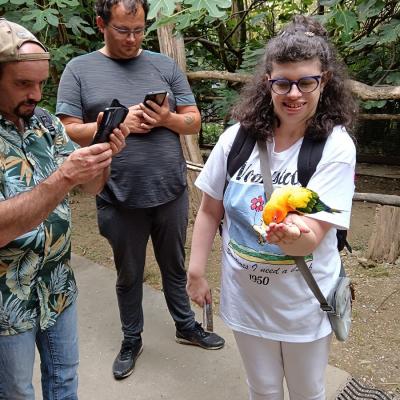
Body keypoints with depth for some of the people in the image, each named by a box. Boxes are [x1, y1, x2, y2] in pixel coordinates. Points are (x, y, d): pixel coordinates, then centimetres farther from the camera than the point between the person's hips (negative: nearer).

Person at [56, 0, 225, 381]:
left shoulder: (164, 65, 4)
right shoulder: (79, 69, -2)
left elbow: (194, 121, 4)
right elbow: (67, 132, -7)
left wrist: (167, 118, -16)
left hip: (171, 192, 2)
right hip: (120, 199, -1)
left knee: (175, 266, 20)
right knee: (129, 274, 17)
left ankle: (186, 325, 42)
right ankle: (131, 339, 38)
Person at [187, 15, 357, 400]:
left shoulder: (336, 146, -17)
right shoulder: (236, 138, -10)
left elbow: (311, 240, -23)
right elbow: (210, 210, 0)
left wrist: (292, 235, -45)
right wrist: (196, 272, 0)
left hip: (303, 301, -1)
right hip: (245, 295, 2)